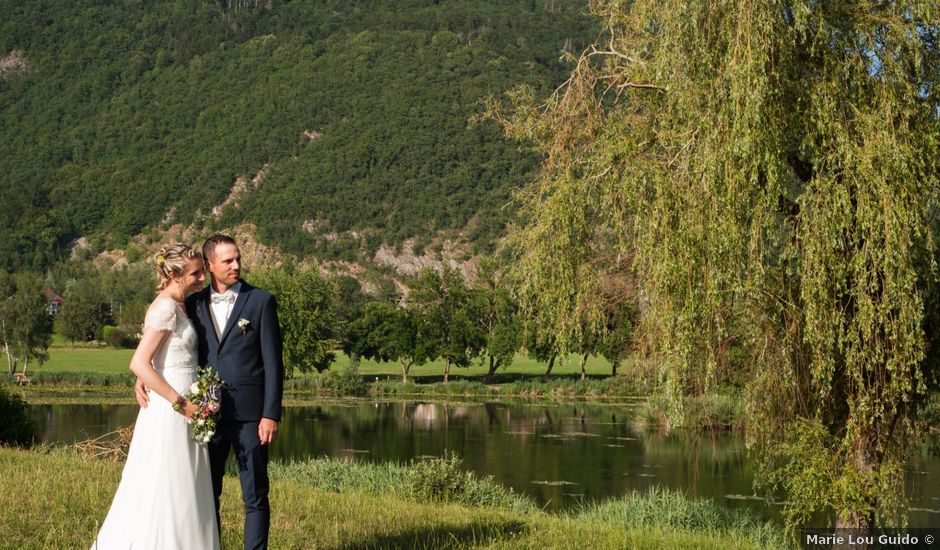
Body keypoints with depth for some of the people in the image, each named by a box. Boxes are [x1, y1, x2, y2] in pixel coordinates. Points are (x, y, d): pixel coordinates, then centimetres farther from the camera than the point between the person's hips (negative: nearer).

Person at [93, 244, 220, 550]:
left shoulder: (177, 306, 13)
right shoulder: (166, 307, -15)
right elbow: (139, 364, -22)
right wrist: (181, 403, -19)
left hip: (181, 410, 9)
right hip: (169, 412, -9)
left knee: (184, 495, 12)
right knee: (166, 493, -3)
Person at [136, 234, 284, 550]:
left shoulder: (261, 301, -1)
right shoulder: (194, 304, 9)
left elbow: (273, 363, -4)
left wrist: (271, 415, -11)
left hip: (248, 414, -3)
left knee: (255, 496, 2)